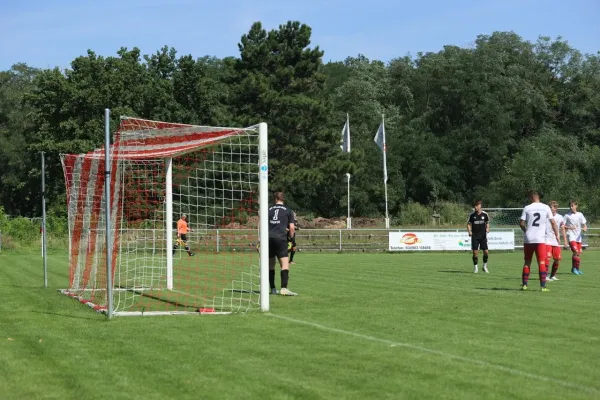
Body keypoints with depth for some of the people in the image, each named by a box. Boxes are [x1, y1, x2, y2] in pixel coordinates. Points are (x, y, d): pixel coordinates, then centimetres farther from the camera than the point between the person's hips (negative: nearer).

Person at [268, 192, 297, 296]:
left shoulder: (269, 209, 13)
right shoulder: (288, 211, 7)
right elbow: (292, 228, 2)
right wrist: (291, 238, 15)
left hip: (269, 238, 3)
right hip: (281, 239, -3)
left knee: (270, 265, 12)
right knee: (285, 264, -8)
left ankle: (273, 289, 14)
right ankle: (284, 288, -23)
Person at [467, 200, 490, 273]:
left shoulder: (484, 214, -1)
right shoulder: (472, 215, -2)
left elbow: (487, 222, 13)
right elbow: (468, 223, 6)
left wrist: (487, 228, -6)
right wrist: (469, 231, -10)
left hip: (483, 236, 1)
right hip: (475, 236, -1)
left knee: (486, 251, -2)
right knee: (475, 252, -5)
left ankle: (485, 266, 17)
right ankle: (475, 267, 8)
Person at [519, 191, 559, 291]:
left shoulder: (527, 208, 0)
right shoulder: (546, 208, 1)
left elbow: (521, 223, -1)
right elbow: (553, 222, 1)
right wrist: (557, 235, 9)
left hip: (528, 239, 1)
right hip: (540, 239, -1)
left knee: (527, 262, 12)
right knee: (542, 262, -1)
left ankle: (524, 285, 15)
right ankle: (543, 286, -8)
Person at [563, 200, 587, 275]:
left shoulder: (580, 215, 8)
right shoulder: (567, 215, 1)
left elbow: (585, 225, 9)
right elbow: (563, 226, 2)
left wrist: (585, 228, -14)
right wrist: (569, 227, -16)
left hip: (579, 237, 4)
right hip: (571, 236, -4)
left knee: (579, 253, 7)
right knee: (575, 252, -19)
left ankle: (577, 269, 20)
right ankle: (573, 268, -7)